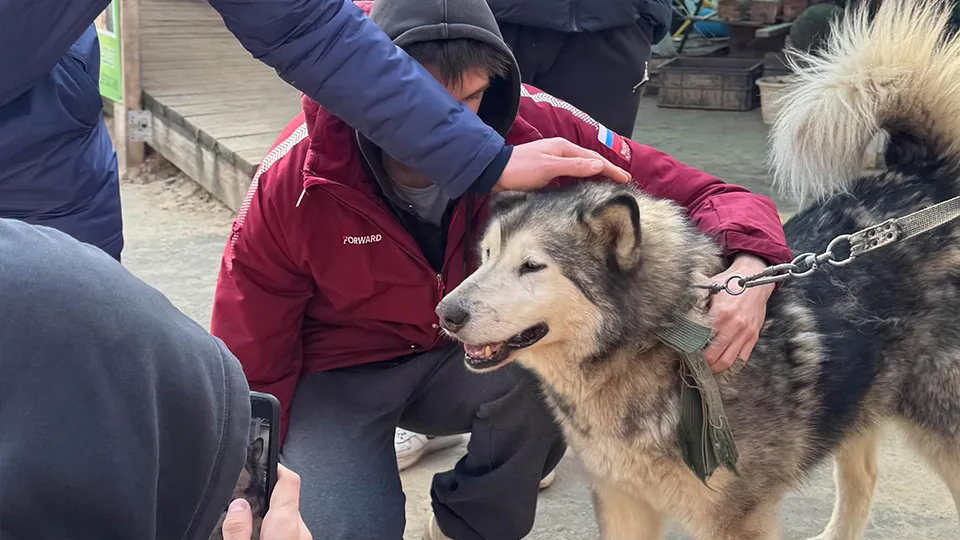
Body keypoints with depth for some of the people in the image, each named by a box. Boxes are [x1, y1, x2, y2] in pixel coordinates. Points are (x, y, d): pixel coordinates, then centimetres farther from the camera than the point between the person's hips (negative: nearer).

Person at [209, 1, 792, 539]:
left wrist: (749, 267, -41)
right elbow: (248, 354, -11)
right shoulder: (293, 179, -24)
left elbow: (696, 195, -19)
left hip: (465, 355, 2)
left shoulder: (530, 126, -23)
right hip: (334, 374, -2)